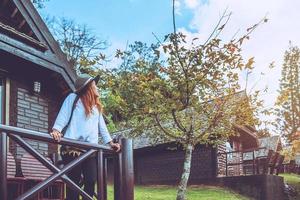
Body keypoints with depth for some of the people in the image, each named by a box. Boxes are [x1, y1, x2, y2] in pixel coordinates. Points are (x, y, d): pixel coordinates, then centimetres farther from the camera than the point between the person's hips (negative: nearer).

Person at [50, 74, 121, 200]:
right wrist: (56, 130, -19)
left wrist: (110, 142, 17)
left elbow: (102, 126, 24)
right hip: (72, 147, -5)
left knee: (91, 180, -5)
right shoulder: (73, 98, 7)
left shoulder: (97, 106, 23)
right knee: (74, 182, -6)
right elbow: (63, 116, -3)